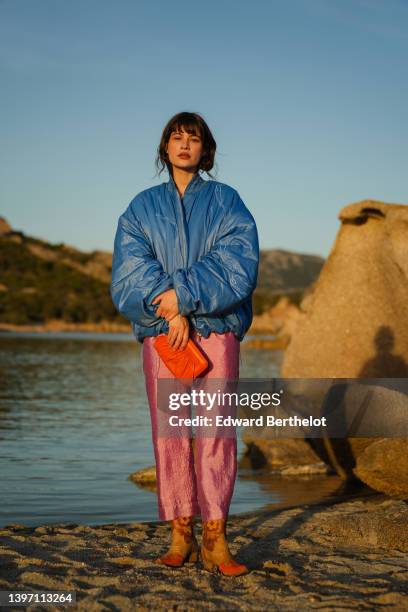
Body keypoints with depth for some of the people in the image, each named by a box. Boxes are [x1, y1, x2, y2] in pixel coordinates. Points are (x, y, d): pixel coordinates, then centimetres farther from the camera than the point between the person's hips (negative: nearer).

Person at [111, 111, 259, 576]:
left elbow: (238, 263, -4)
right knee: (169, 432, -1)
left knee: (216, 430, -7)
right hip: (160, 332, 2)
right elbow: (130, 270, 1)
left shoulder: (227, 202, 11)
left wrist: (185, 293, -14)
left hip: (217, 330, -1)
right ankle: (181, 536, 5)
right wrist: (172, 311, -12)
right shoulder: (142, 207, 15)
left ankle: (215, 542, -5)